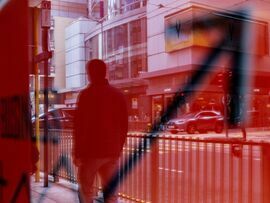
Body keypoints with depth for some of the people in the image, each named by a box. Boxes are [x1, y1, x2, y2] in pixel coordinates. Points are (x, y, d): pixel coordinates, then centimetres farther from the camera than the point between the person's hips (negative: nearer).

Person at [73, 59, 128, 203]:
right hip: (113, 151, 5)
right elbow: (124, 126, 10)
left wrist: (77, 152, -5)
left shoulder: (86, 94, -8)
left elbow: (79, 126, -11)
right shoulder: (118, 95, 7)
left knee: (85, 189, 9)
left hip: (91, 150, -4)